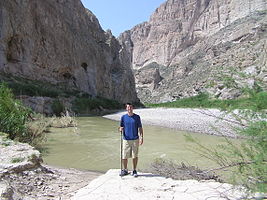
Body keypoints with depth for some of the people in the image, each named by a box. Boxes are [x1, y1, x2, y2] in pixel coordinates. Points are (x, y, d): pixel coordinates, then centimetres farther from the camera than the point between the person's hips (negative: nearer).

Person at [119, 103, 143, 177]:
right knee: (124, 156, 4)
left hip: (135, 139, -1)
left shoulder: (137, 117, 2)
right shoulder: (123, 117, 4)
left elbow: (140, 128, 4)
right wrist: (121, 129, -16)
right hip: (126, 140, 1)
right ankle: (125, 170, 24)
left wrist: (142, 137, -5)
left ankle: (134, 171, 21)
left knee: (135, 156, 5)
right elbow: (121, 128, 8)